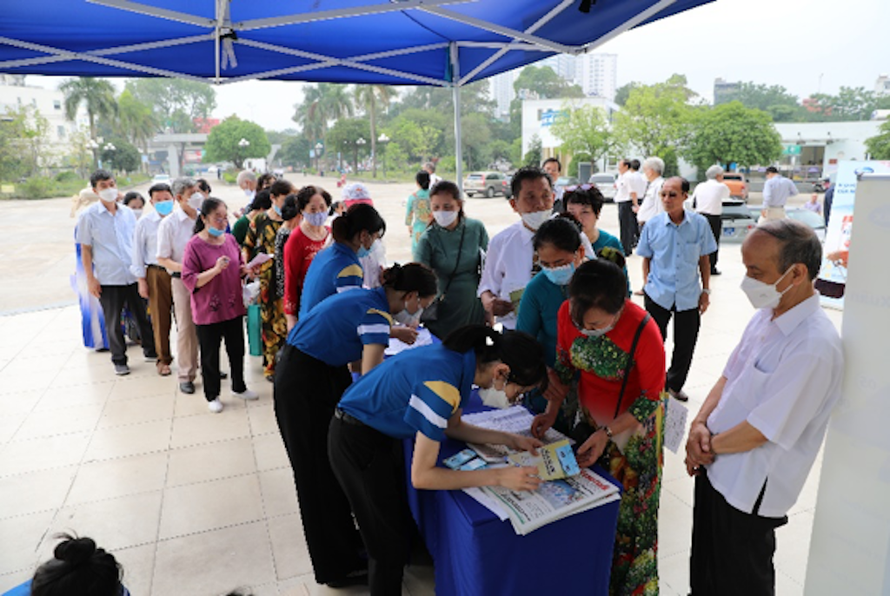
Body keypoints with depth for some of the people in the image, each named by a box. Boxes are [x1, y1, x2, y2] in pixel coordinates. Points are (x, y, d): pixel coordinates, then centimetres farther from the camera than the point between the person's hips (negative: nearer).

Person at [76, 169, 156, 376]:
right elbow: (85, 249, -1)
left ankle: (151, 351, 28)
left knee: (142, 316, 12)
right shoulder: (88, 216, -3)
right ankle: (119, 360, 21)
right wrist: (90, 278, -6)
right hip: (108, 279, -3)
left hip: (134, 275, 3)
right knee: (113, 322, 8)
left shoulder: (127, 213, 7)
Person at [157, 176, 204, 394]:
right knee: (186, 328, 4)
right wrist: (184, 268, -21)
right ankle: (186, 375, 17)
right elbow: (162, 259, -7)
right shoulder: (169, 223, -8)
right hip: (183, 280, -3)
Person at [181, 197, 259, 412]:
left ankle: (239, 387, 37)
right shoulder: (195, 245, -13)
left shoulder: (230, 239, 4)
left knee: (237, 350, 17)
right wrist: (215, 270, -29)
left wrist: (245, 270, -5)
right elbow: (189, 280, -17)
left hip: (233, 307, 5)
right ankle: (212, 395, 26)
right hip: (207, 311, -5)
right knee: (210, 355, 9)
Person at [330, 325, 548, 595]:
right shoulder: (441, 384, -36)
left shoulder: (463, 359, -10)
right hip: (357, 440, -8)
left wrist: (510, 439, -3)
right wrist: (499, 476, -29)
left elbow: (452, 426, 6)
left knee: (399, 523, 23)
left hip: (383, 430, 8)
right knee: (390, 541, 7)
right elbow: (421, 476, -29)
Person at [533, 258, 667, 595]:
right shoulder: (568, 313, -20)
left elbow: (651, 398, -19)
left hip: (632, 423, -4)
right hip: (589, 416, 4)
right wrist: (551, 412, -12)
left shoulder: (643, 333, -33)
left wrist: (607, 434, -26)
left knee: (627, 504, 12)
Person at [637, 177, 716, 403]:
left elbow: (704, 259, 3)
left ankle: (674, 384, 34)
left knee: (685, 346, 11)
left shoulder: (700, 224, -5)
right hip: (657, 295, -1)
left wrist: (705, 290, 4)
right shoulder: (653, 225, -6)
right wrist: (646, 283, -1)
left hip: (689, 296, 1)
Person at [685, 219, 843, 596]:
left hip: (748, 491, -7)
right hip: (716, 470, 7)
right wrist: (700, 423, -7)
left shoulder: (814, 348, -28)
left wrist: (709, 445, -10)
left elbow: (759, 431, -25)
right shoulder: (766, 316, -1)